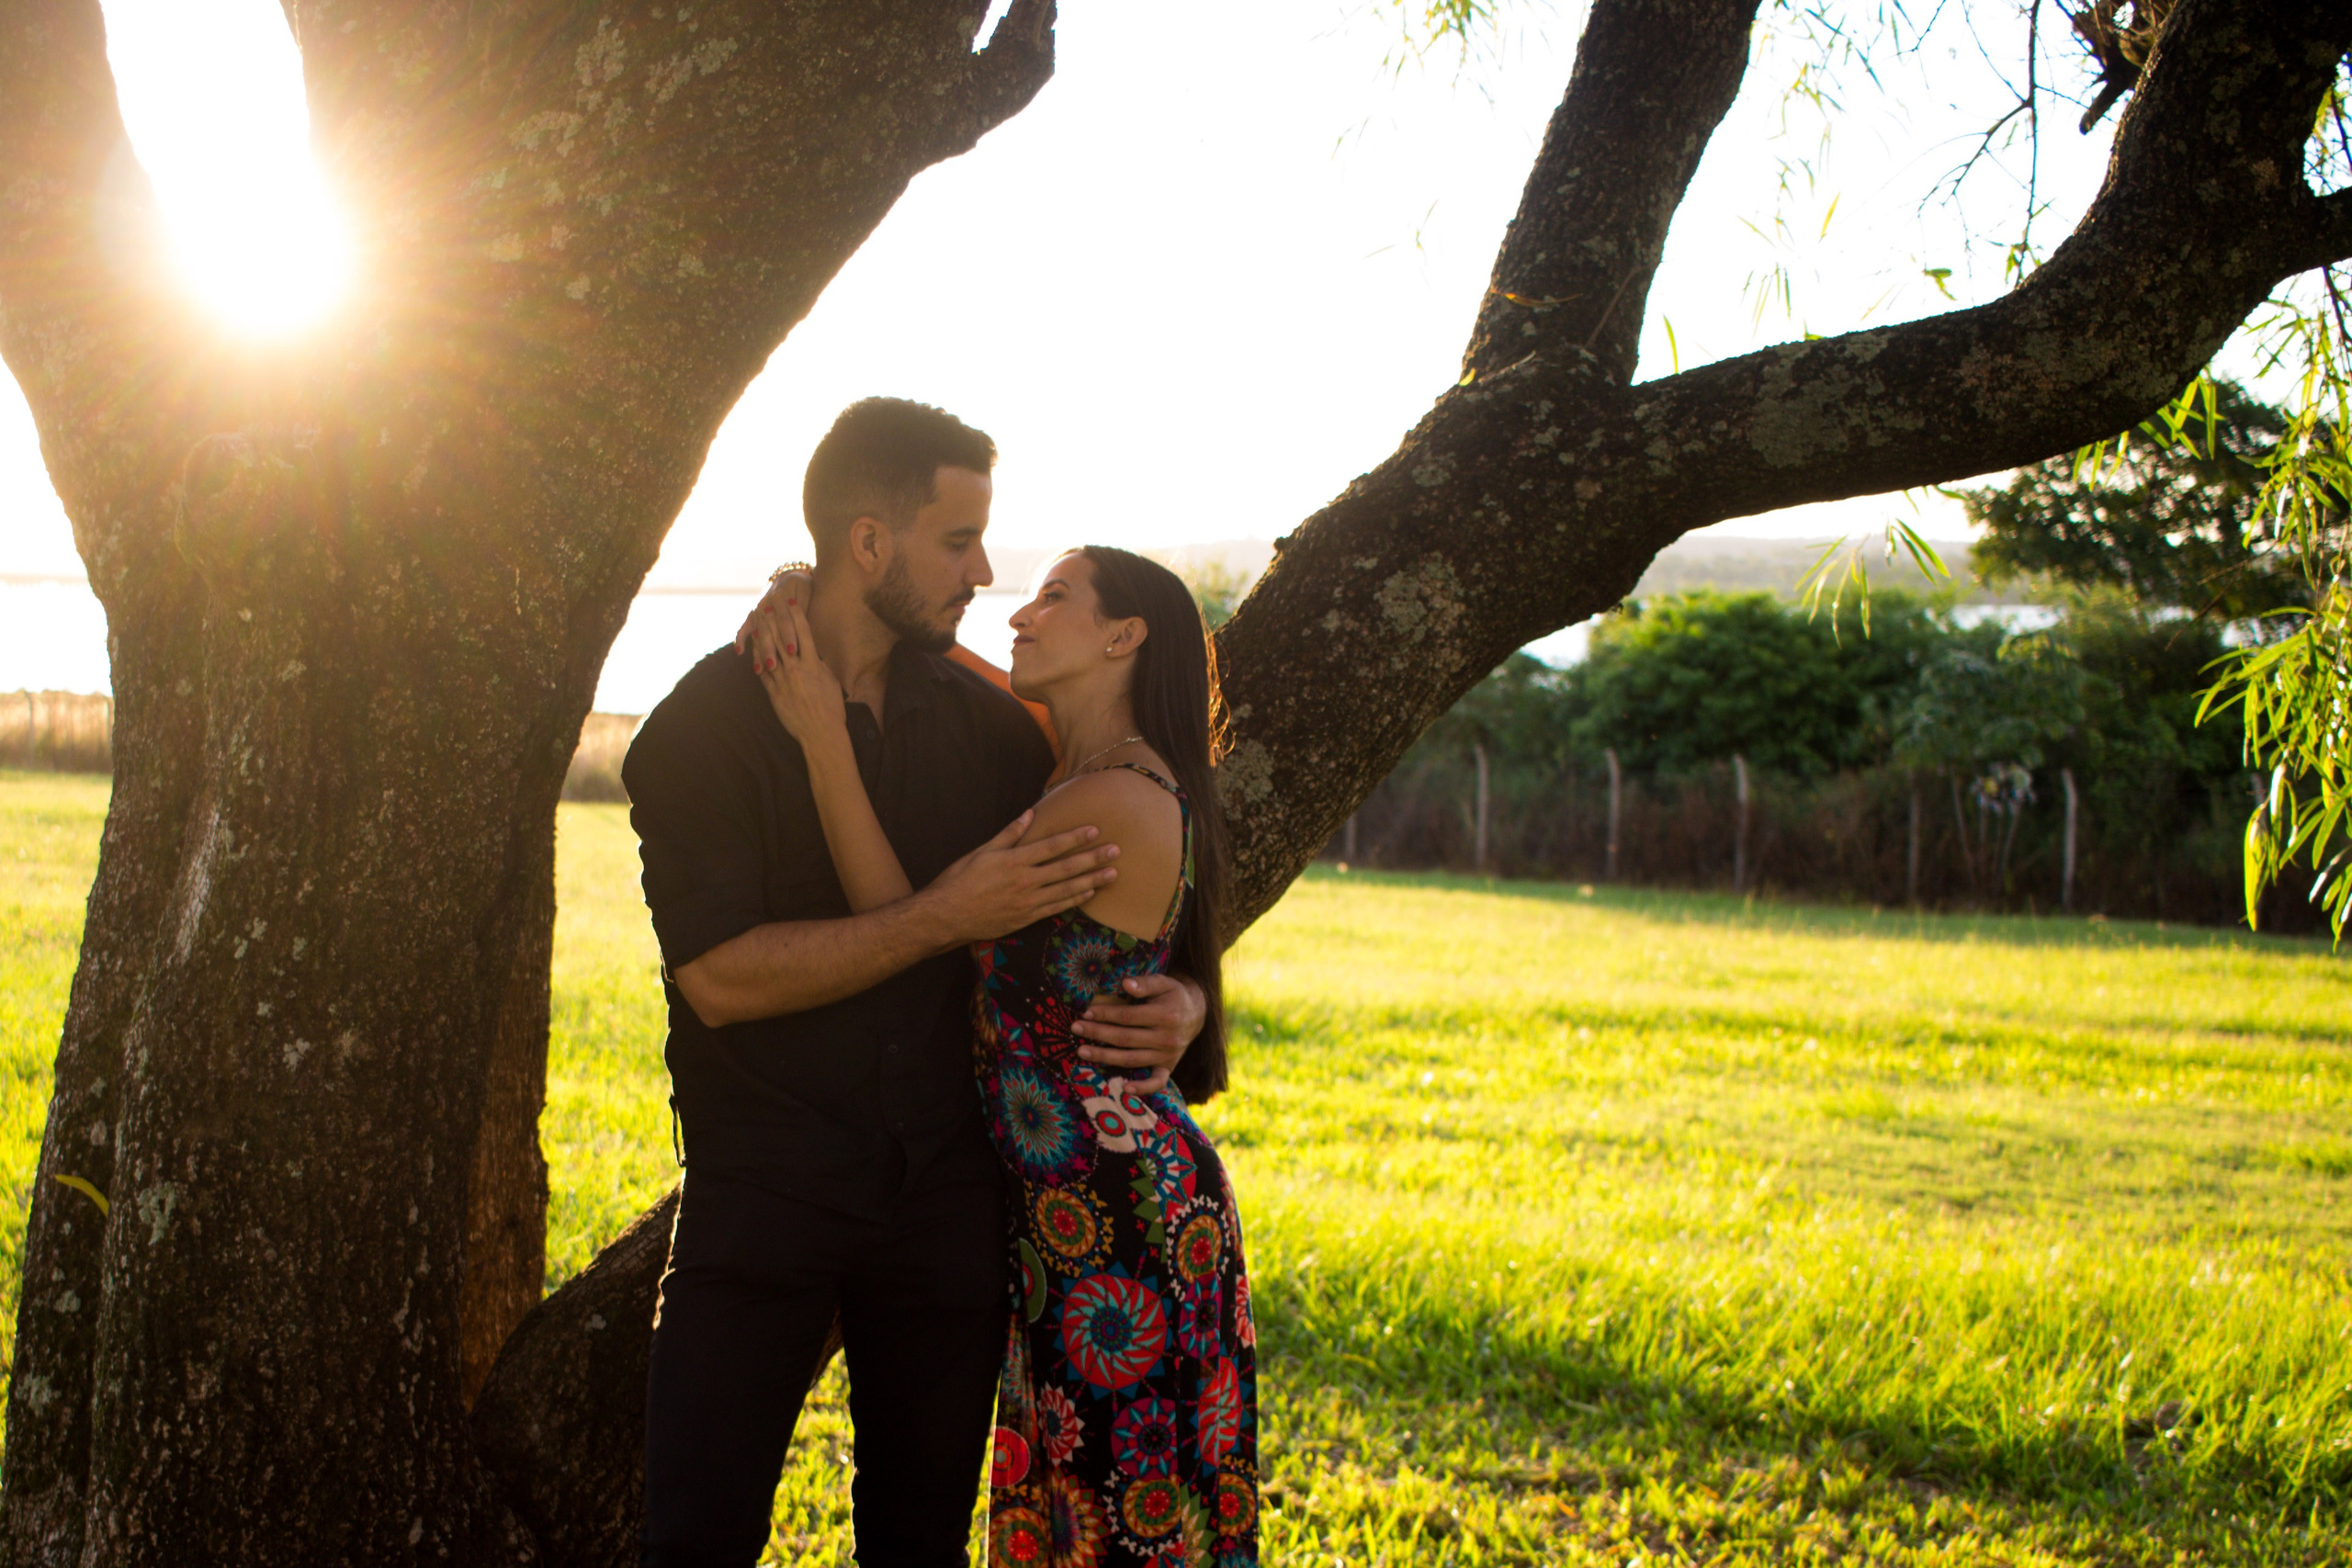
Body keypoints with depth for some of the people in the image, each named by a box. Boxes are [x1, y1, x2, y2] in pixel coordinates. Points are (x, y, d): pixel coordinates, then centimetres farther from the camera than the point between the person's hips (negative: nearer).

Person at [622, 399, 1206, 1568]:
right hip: (764, 1194, -4)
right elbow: (720, 976, -16)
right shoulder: (706, 726, -6)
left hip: (945, 1196, 4)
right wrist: (946, 918, -18)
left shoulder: (984, 723, 7)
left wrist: (1178, 1002, -4)